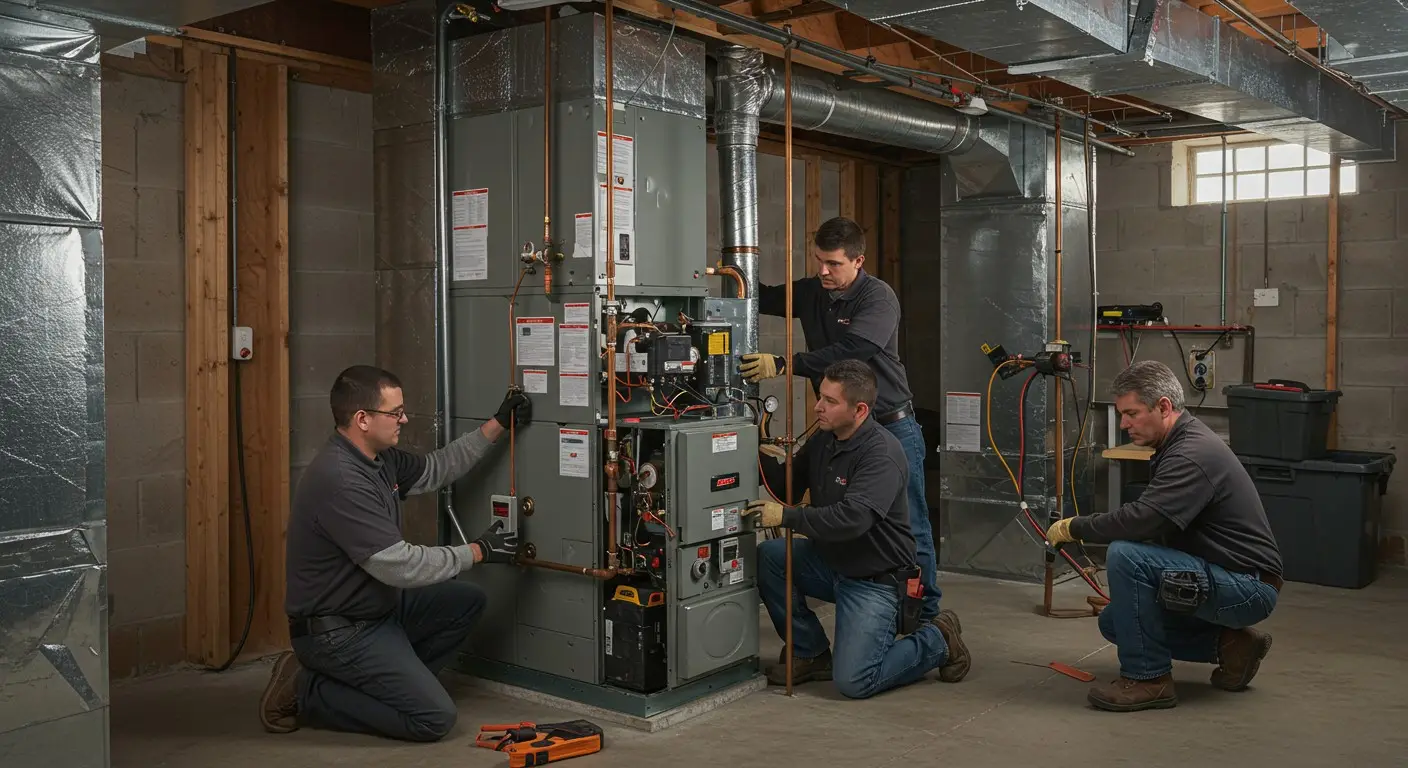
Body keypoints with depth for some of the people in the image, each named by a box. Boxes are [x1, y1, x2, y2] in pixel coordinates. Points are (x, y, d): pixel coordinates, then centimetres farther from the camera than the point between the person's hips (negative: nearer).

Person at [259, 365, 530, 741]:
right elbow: (399, 565, -28)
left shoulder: (379, 457, 1)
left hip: (379, 604, 10)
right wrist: (478, 551, -17)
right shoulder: (339, 480, -28)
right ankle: (307, 691, -1)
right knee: (435, 717, -13)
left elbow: (436, 470, 18)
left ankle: (391, 682, 11)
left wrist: (498, 425, 11)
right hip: (338, 631, -10)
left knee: (467, 600, 10)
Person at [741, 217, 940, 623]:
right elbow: (765, 298, 16)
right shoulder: (810, 292, 4)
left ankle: (926, 616, 15)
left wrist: (784, 365, -36)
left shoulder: (878, 298, -16)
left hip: (891, 426, -6)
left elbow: (851, 353, -30)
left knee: (909, 528, 1)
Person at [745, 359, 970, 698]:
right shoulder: (823, 441, 3)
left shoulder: (882, 453, -23)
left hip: (875, 578, -8)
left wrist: (787, 516, -33)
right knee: (767, 555, -14)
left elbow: (852, 518, -35)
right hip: (831, 562, 8)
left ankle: (936, 639, 10)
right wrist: (771, 463, -9)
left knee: (853, 682, -16)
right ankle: (810, 653, 3)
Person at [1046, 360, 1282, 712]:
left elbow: (1142, 520, -35)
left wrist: (1073, 527, -21)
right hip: (1224, 581, 10)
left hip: (1249, 588, -10)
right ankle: (1229, 642, 13)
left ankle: (1148, 678, -14)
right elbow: (1156, 527, 19)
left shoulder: (1193, 455, -23)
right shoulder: (1179, 444, 9)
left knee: (1126, 556, -27)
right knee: (1114, 623, 11)